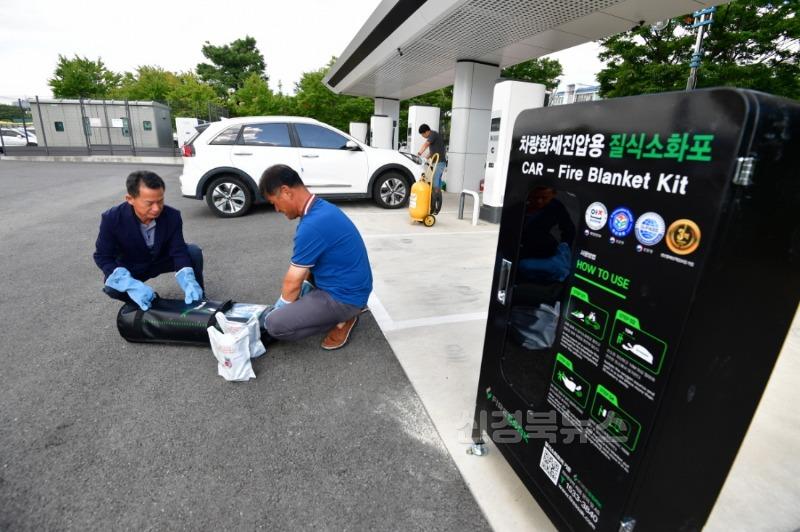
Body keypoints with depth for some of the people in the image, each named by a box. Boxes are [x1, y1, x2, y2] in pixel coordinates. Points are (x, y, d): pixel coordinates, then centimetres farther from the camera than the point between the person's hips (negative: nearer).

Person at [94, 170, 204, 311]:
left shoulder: (172, 216, -26)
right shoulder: (112, 218, -28)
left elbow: (179, 251, -26)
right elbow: (103, 257, -24)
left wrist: (188, 281, -47)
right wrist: (130, 284, -44)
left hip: (161, 259, 1)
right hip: (131, 268, -1)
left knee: (194, 252, -25)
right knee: (112, 287, -31)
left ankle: (197, 299, -5)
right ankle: (142, 303, 2)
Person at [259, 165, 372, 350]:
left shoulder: (312, 226, -27)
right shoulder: (322, 208, 4)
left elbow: (293, 284, -15)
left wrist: (282, 308, 3)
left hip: (344, 296, -9)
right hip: (351, 286, 10)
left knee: (273, 324, -15)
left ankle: (342, 319, 0)